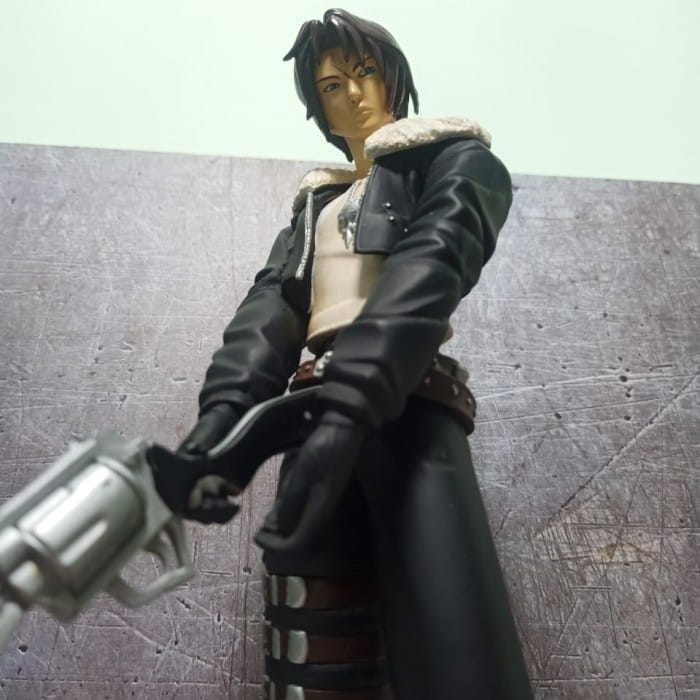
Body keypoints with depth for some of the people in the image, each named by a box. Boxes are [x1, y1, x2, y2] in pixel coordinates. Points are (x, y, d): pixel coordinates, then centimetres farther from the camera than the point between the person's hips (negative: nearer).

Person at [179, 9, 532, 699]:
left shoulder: (452, 158, 12)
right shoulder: (317, 202, 28)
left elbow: (431, 265, -9)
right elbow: (273, 301, 9)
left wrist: (351, 406, -27)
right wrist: (223, 408, -14)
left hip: (403, 402, -5)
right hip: (317, 406, 6)